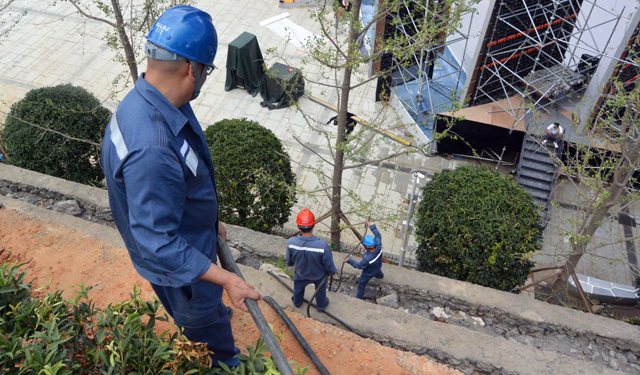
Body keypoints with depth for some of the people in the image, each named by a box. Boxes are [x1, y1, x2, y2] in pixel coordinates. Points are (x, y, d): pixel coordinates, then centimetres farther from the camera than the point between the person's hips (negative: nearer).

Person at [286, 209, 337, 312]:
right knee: (320, 290, 32)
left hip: (301, 273, 2)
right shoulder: (322, 245, -43)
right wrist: (331, 272, 0)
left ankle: (297, 302, 64)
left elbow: (289, 262, -14)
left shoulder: (291, 242, -36)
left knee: (298, 287, 35)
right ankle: (321, 306, 59)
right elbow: (329, 264, -24)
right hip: (319, 275, -1)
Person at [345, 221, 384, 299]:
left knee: (361, 284, 21)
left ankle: (359, 297, 43)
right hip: (378, 267, 6)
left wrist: (349, 260, -19)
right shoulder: (379, 247, -36)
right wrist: (372, 226, -14)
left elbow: (359, 265, -28)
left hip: (368, 273, -6)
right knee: (378, 271, 43)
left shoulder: (367, 259, -49)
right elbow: (378, 235, -16)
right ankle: (380, 276, 77)